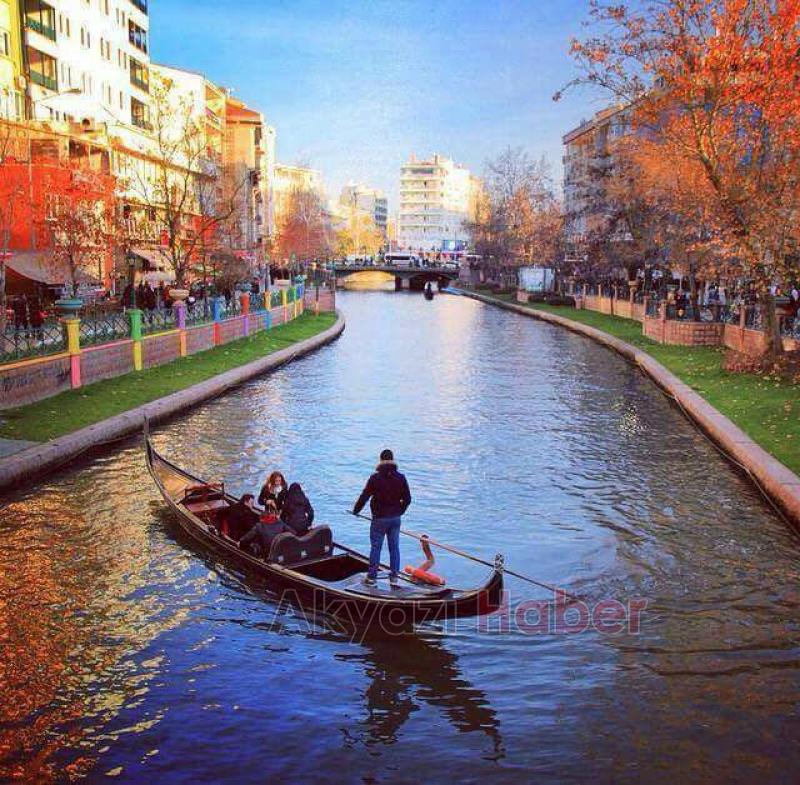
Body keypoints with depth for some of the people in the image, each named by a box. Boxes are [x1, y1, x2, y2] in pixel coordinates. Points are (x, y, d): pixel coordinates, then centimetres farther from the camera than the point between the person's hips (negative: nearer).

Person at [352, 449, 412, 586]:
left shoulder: (375, 478, -12)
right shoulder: (401, 478, -1)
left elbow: (364, 496, -9)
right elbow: (407, 499, 4)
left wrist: (355, 510, 6)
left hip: (379, 519, -3)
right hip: (395, 518, 4)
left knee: (375, 547, 4)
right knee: (394, 547, 11)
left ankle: (372, 577, 8)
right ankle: (394, 576, 16)